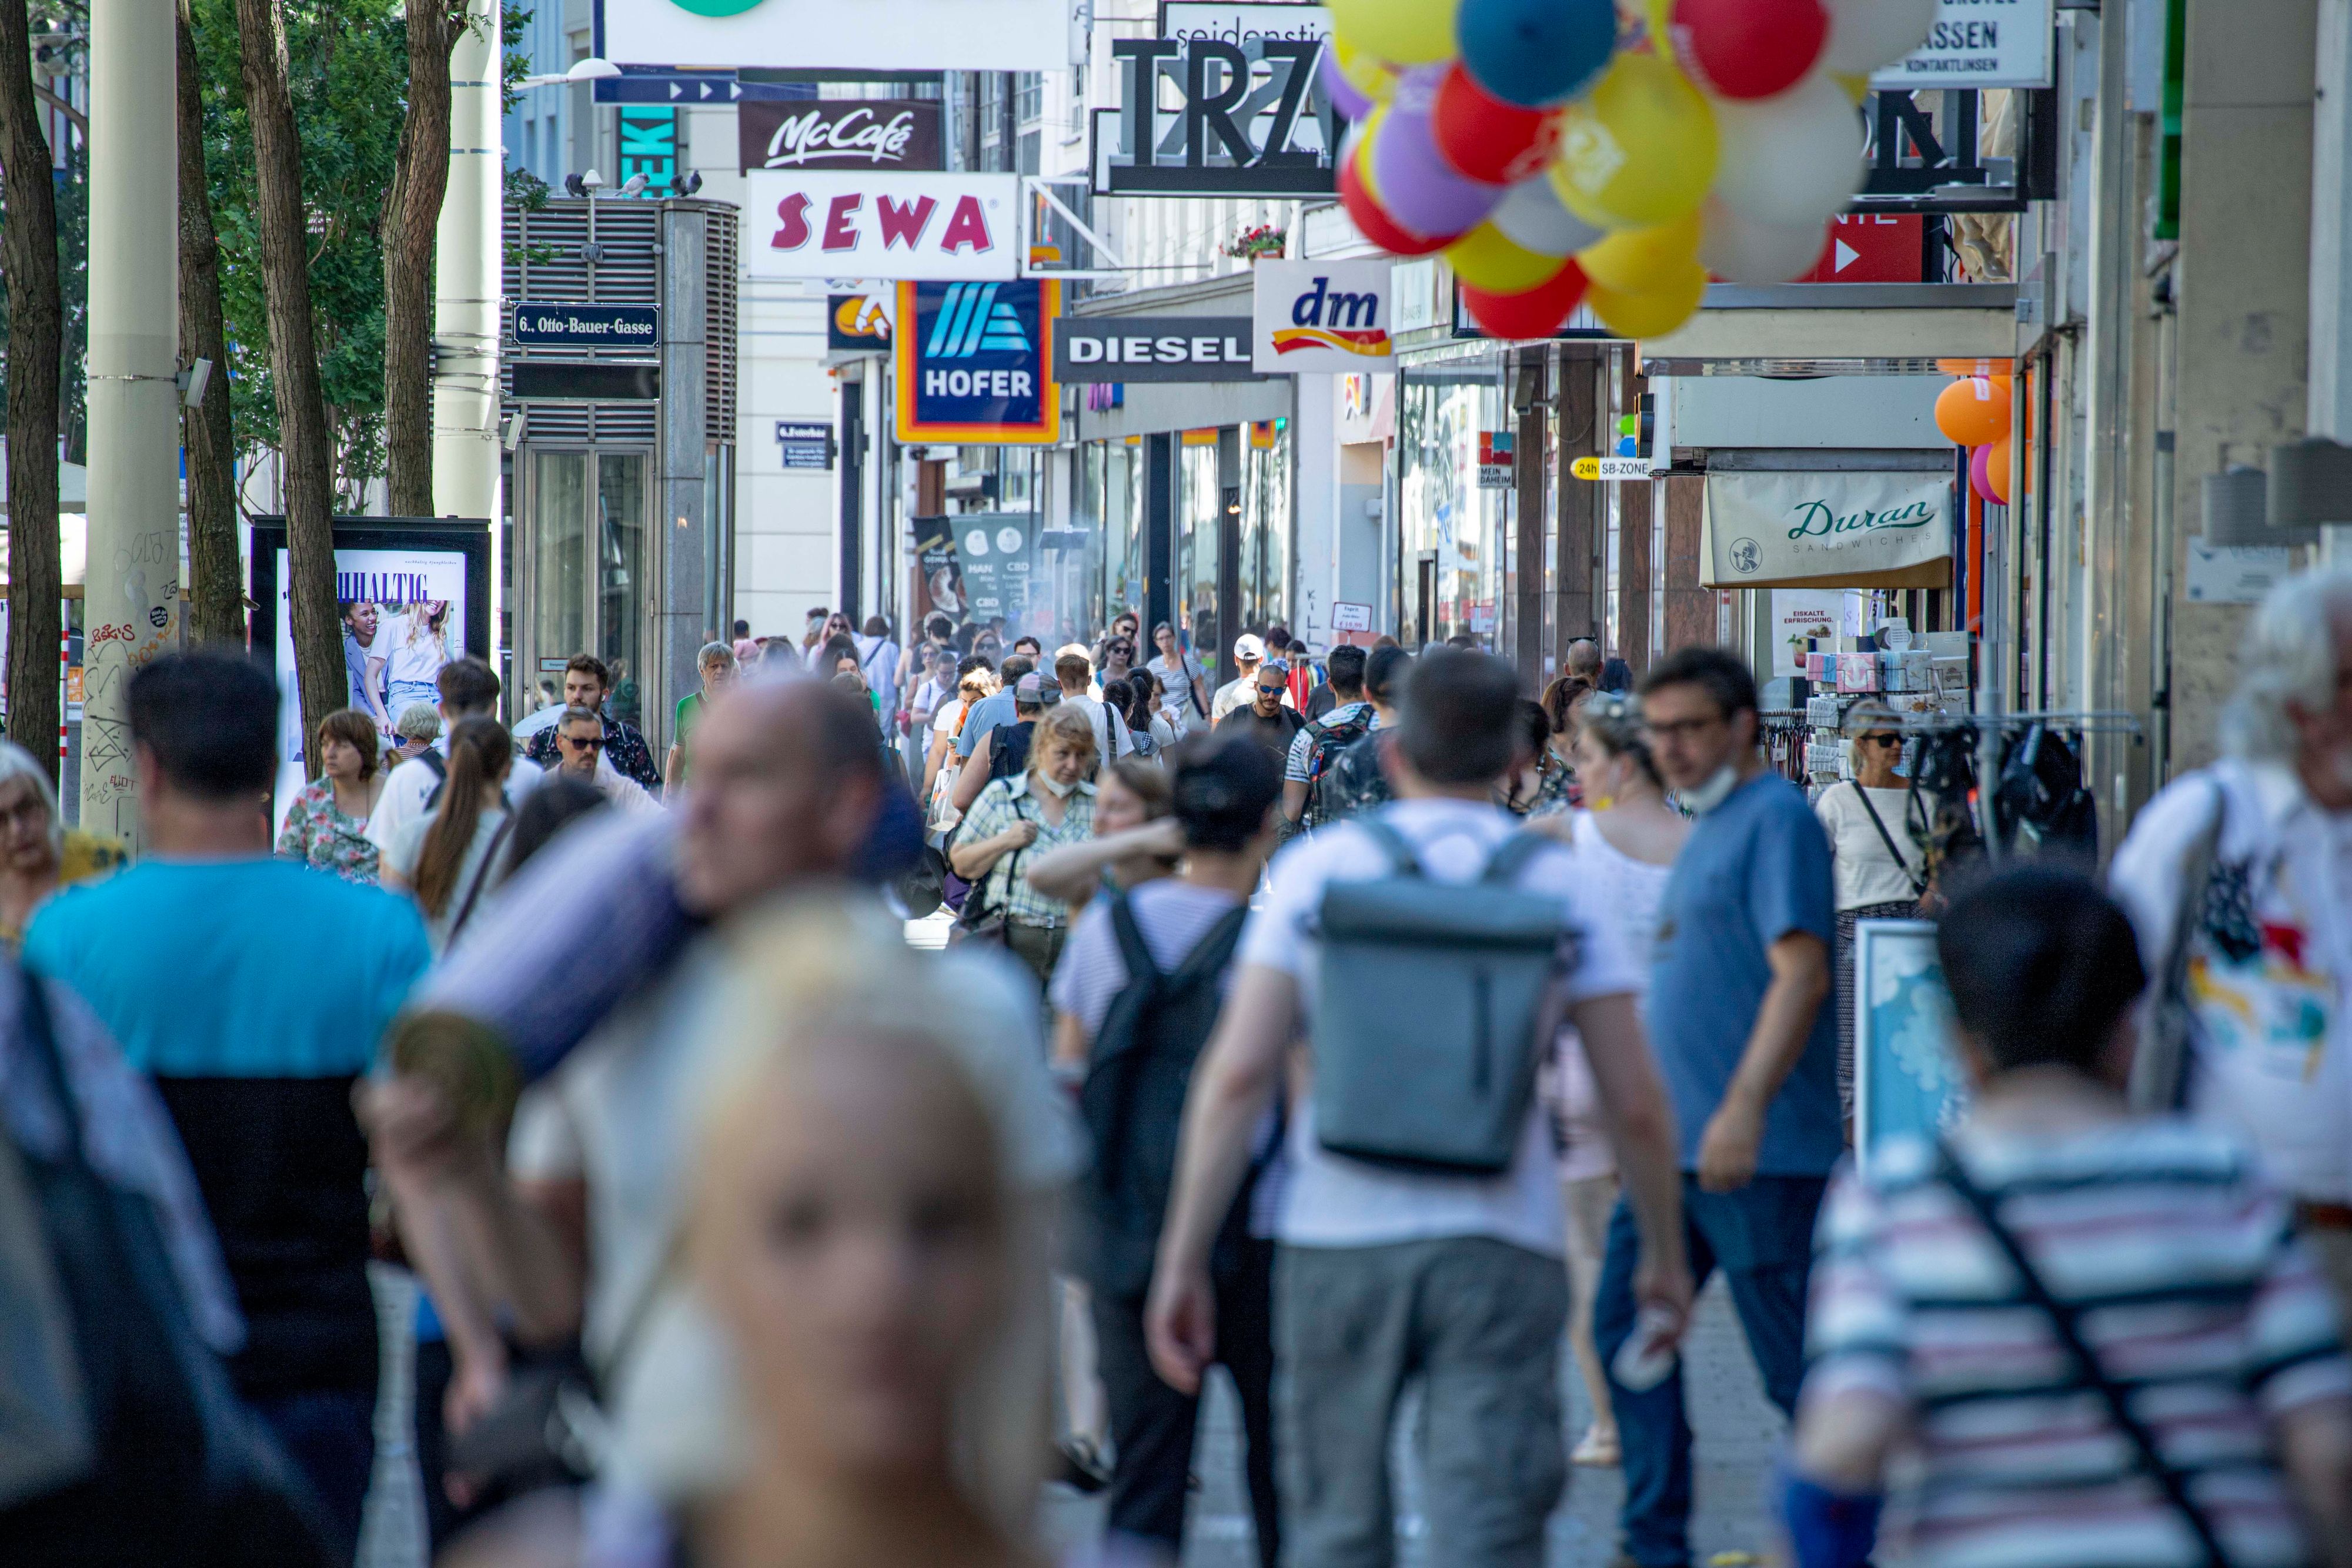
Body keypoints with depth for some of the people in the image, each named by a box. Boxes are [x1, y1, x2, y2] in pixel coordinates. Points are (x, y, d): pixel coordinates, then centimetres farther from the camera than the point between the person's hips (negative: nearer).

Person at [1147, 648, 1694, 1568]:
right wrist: (1666, 1257, 18)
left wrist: (1183, 1260, 1)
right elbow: (1635, 1106, 4)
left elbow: (1237, 1074, -3)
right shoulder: (1557, 884, 5)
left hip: (1338, 1243, 1)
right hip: (1500, 1248, -1)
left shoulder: (1318, 869, 4)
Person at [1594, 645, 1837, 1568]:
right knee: (1628, 1327, 8)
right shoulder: (1710, 827, 18)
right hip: (1678, 1143, 10)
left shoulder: (1776, 819, -12)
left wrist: (1745, 1107, -29)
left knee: (1793, 1359, -3)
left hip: (1758, 1149, -10)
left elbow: (1801, 974, -21)